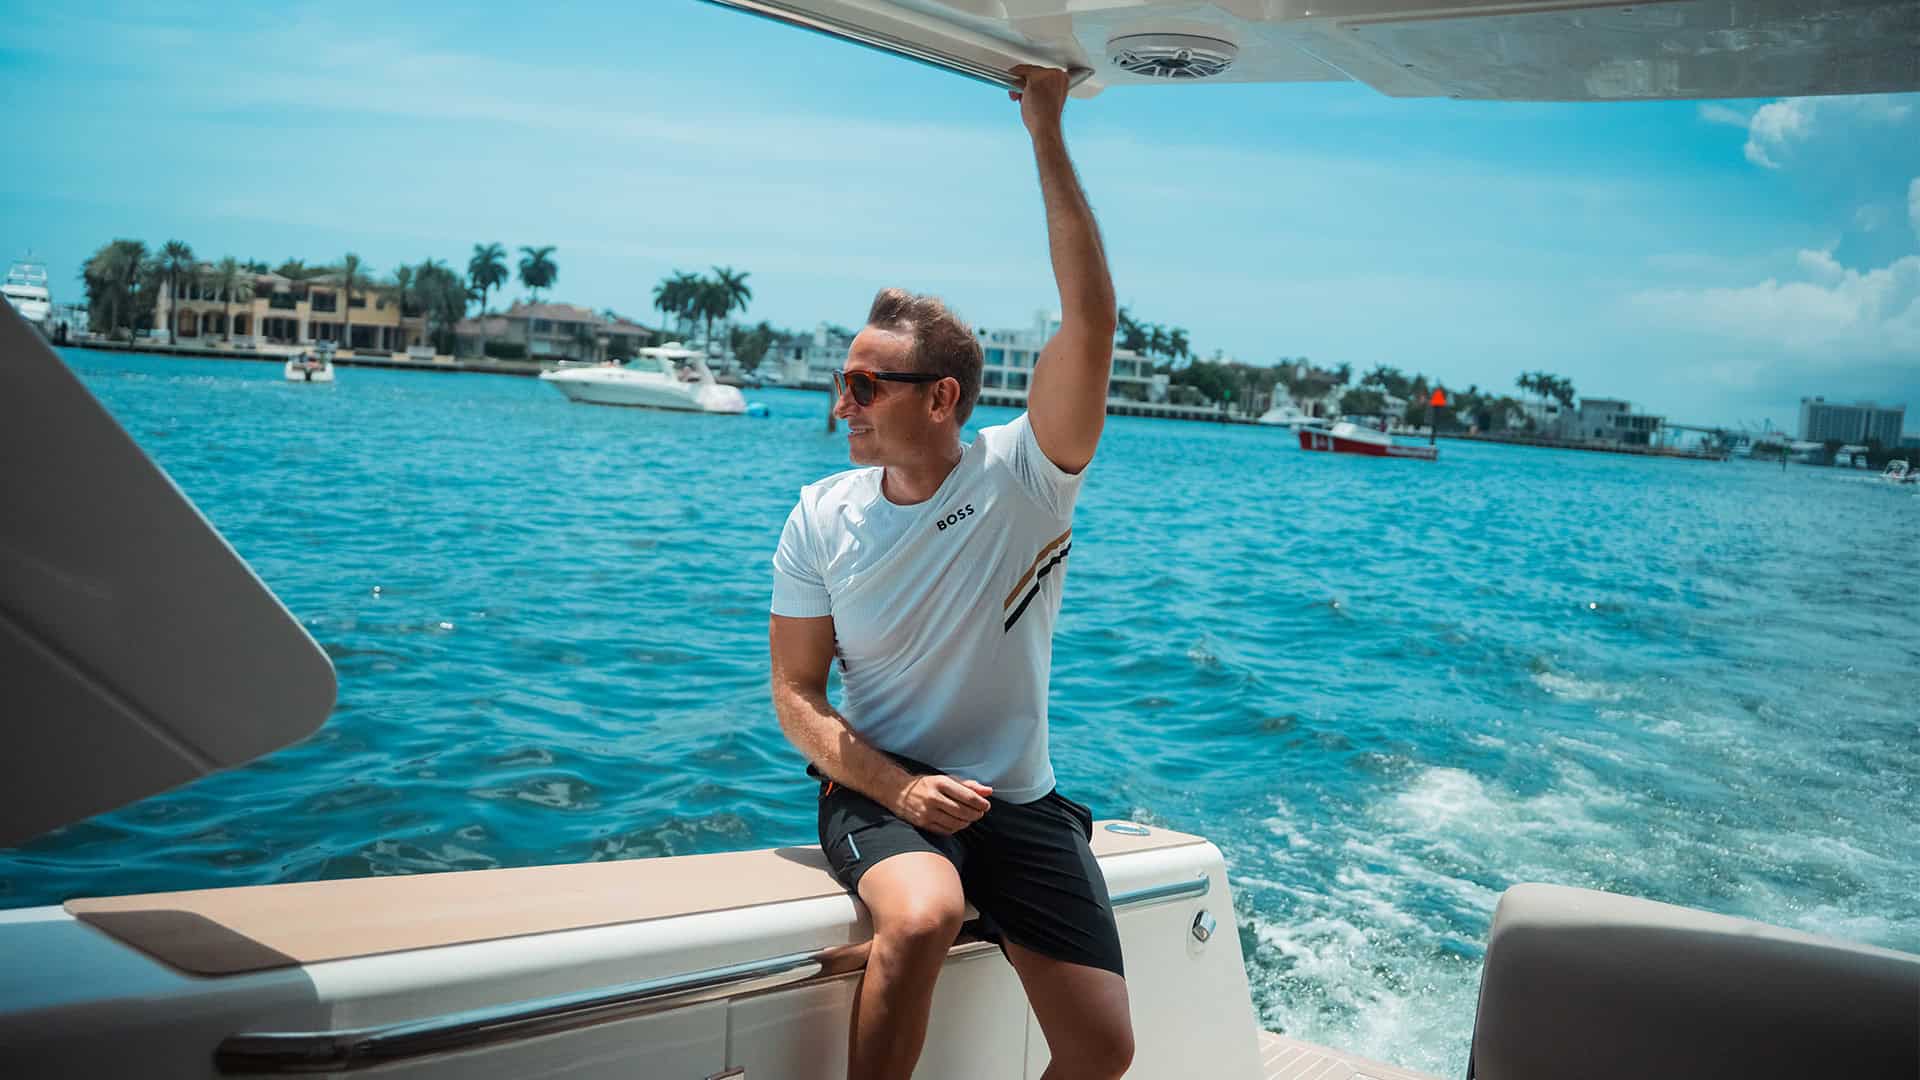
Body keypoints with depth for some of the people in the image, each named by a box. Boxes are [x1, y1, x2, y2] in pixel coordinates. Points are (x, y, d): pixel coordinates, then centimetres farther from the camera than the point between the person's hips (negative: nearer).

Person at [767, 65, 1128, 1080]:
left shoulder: (1024, 477, -9)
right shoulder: (821, 518, -3)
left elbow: (1091, 320, -22)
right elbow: (796, 694, -1)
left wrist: (1047, 134, -22)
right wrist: (898, 787, -19)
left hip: (1020, 802, 1)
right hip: (878, 787, 0)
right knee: (920, 917, -35)